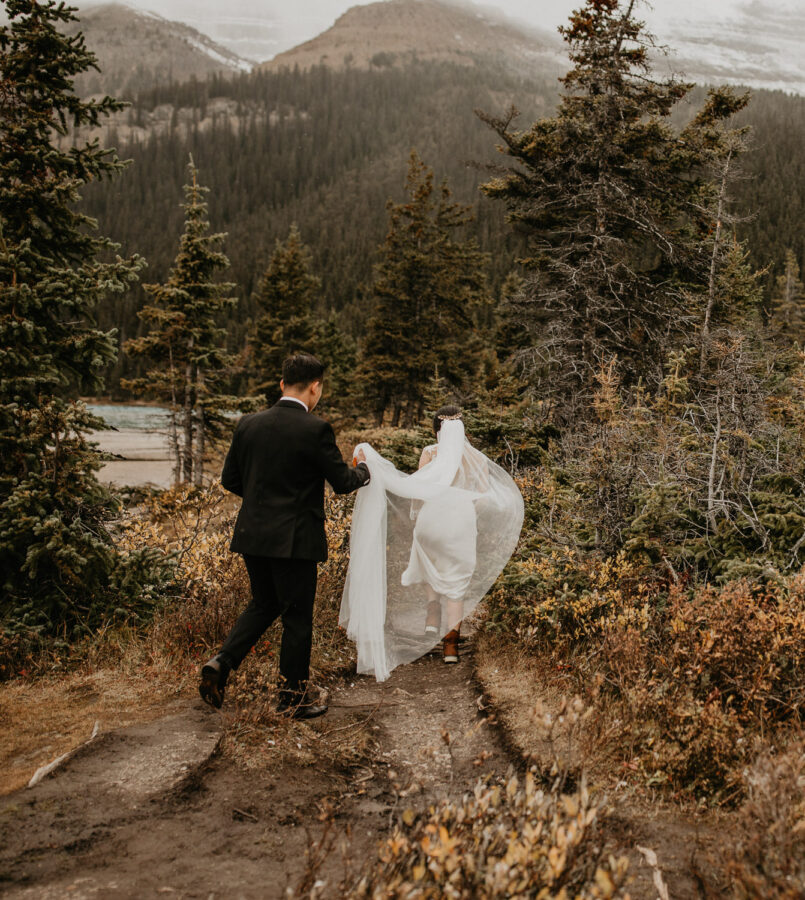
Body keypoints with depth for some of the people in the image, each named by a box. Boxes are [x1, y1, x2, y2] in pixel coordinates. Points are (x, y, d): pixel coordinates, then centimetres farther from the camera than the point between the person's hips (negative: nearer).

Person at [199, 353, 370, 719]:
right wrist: (362, 468, 14)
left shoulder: (249, 424, 3)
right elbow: (343, 482, -7)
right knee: (297, 617, 8)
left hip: (253, 535, 6)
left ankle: (221, 662, 7)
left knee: (263, 605, 23)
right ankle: (293, 698, 19)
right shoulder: (315, 429, -14)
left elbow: (229, 479, 9)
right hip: (294, 538, -5)